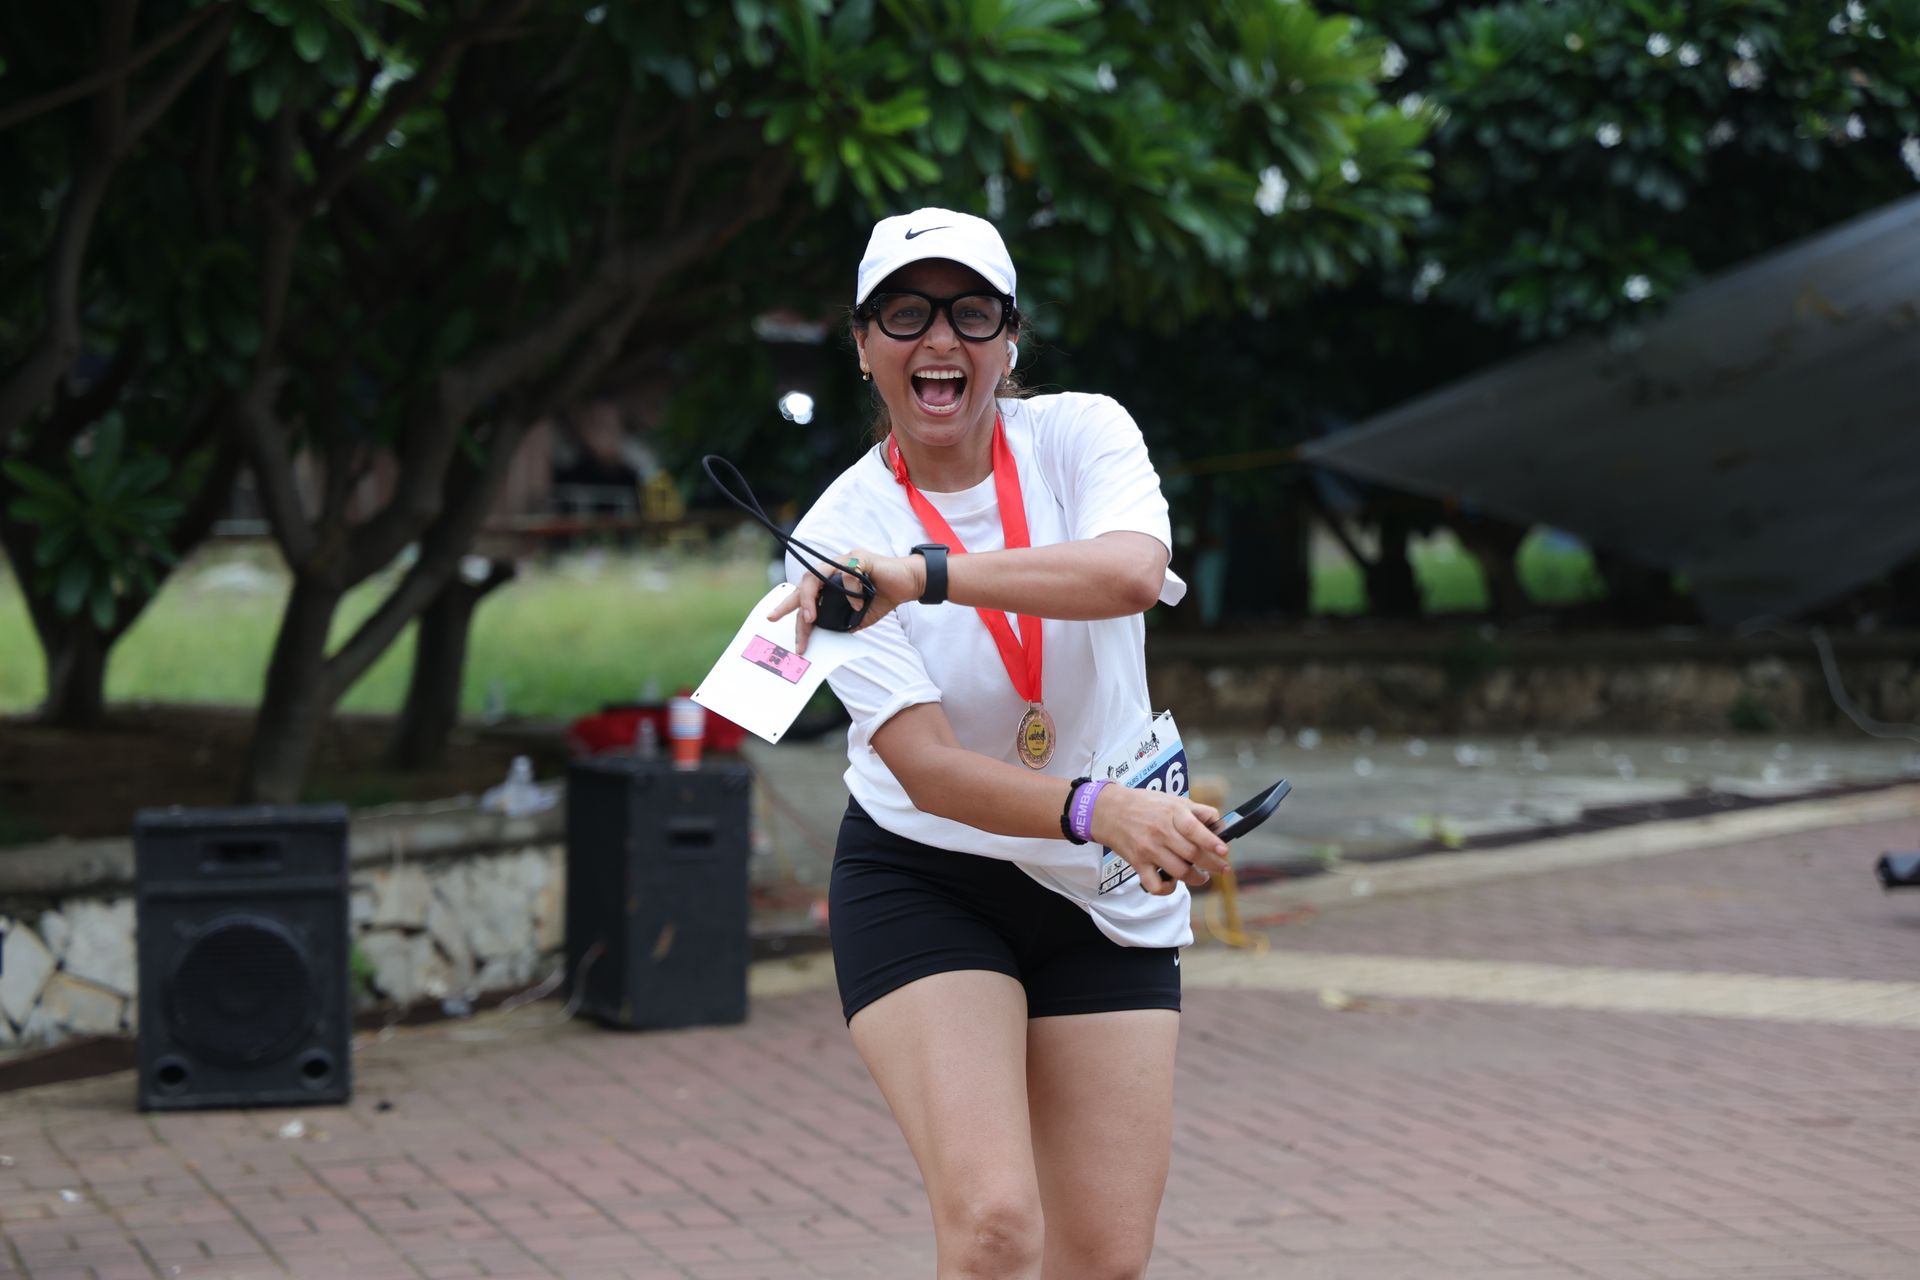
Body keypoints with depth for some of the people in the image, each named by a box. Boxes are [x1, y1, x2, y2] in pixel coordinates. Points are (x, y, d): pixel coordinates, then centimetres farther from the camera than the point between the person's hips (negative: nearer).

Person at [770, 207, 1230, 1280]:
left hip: (1110, 903, 3)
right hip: (923, 881, -2)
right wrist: (1096, 809, -37)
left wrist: (924, 573, -38)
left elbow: (1133, 571, -28)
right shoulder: (838, 538, -11)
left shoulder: (1082, 433, -5)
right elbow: (926, 766, -20)